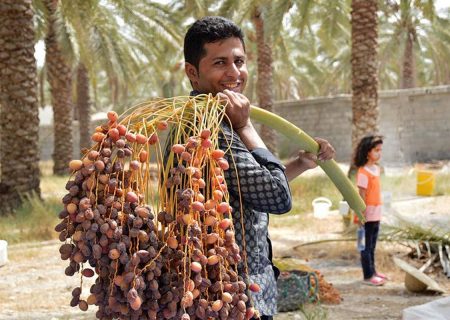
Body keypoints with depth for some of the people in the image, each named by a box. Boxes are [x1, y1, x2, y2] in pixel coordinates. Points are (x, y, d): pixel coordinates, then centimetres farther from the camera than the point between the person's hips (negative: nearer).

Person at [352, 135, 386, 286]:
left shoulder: (376, 168, 9)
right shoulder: (363, 172, -17)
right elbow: (362, 195, -18)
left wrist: (378, 212, 15)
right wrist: (362, 215, -19)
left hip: (376, 215, 8)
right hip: (367, 215, -8)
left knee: (372, 245, 17)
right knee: (366, 246, 0)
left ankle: (372, 271, 28)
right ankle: (368, 276, 6)